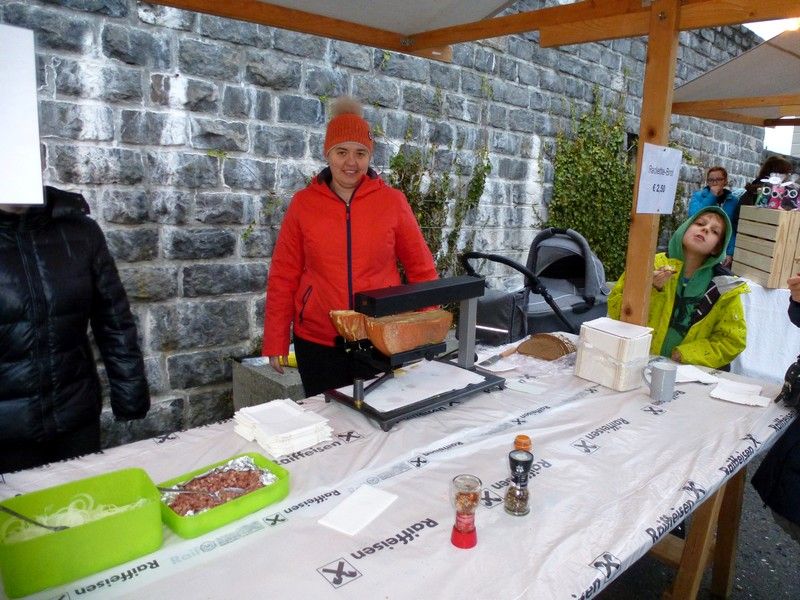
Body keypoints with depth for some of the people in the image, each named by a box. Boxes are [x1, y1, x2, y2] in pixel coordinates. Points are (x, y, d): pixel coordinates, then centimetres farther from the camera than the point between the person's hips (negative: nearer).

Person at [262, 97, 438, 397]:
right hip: (317, 341, 0)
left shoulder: (392, 201, -1)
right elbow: (284, 276, 2)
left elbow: (421, 267, 4)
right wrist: (275, 342, 1)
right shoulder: (303, 203, 0)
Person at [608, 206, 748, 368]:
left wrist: (684, 355, -9)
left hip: (691, 372, 2)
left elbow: (732, 340, 4)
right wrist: (648, 290, -16)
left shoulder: (724, 288, 0)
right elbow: (615, 309, 0)